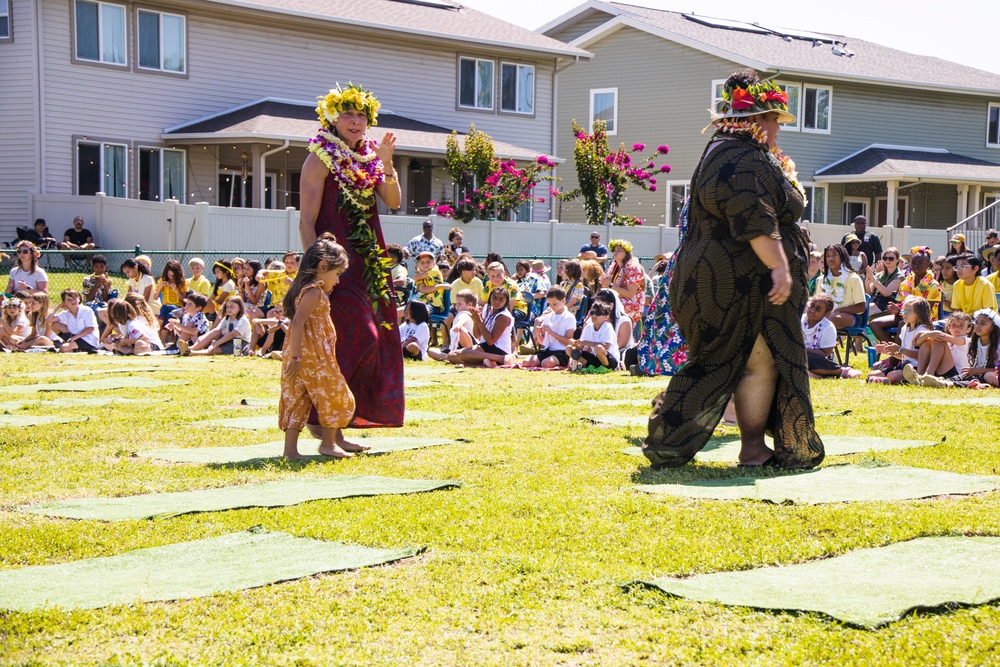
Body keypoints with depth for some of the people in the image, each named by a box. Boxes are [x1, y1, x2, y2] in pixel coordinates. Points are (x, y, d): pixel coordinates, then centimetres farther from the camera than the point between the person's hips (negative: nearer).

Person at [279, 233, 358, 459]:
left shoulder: (305, 289, 16)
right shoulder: (314, 292, -15)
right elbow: (297, 323, -23)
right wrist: (296, 356, -25)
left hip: (301, 356, 10)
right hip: (313, 356, -10)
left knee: (297, 400, 8)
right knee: (335, 396, 4)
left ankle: (290, 448, 8)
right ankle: (329, 443, 14)